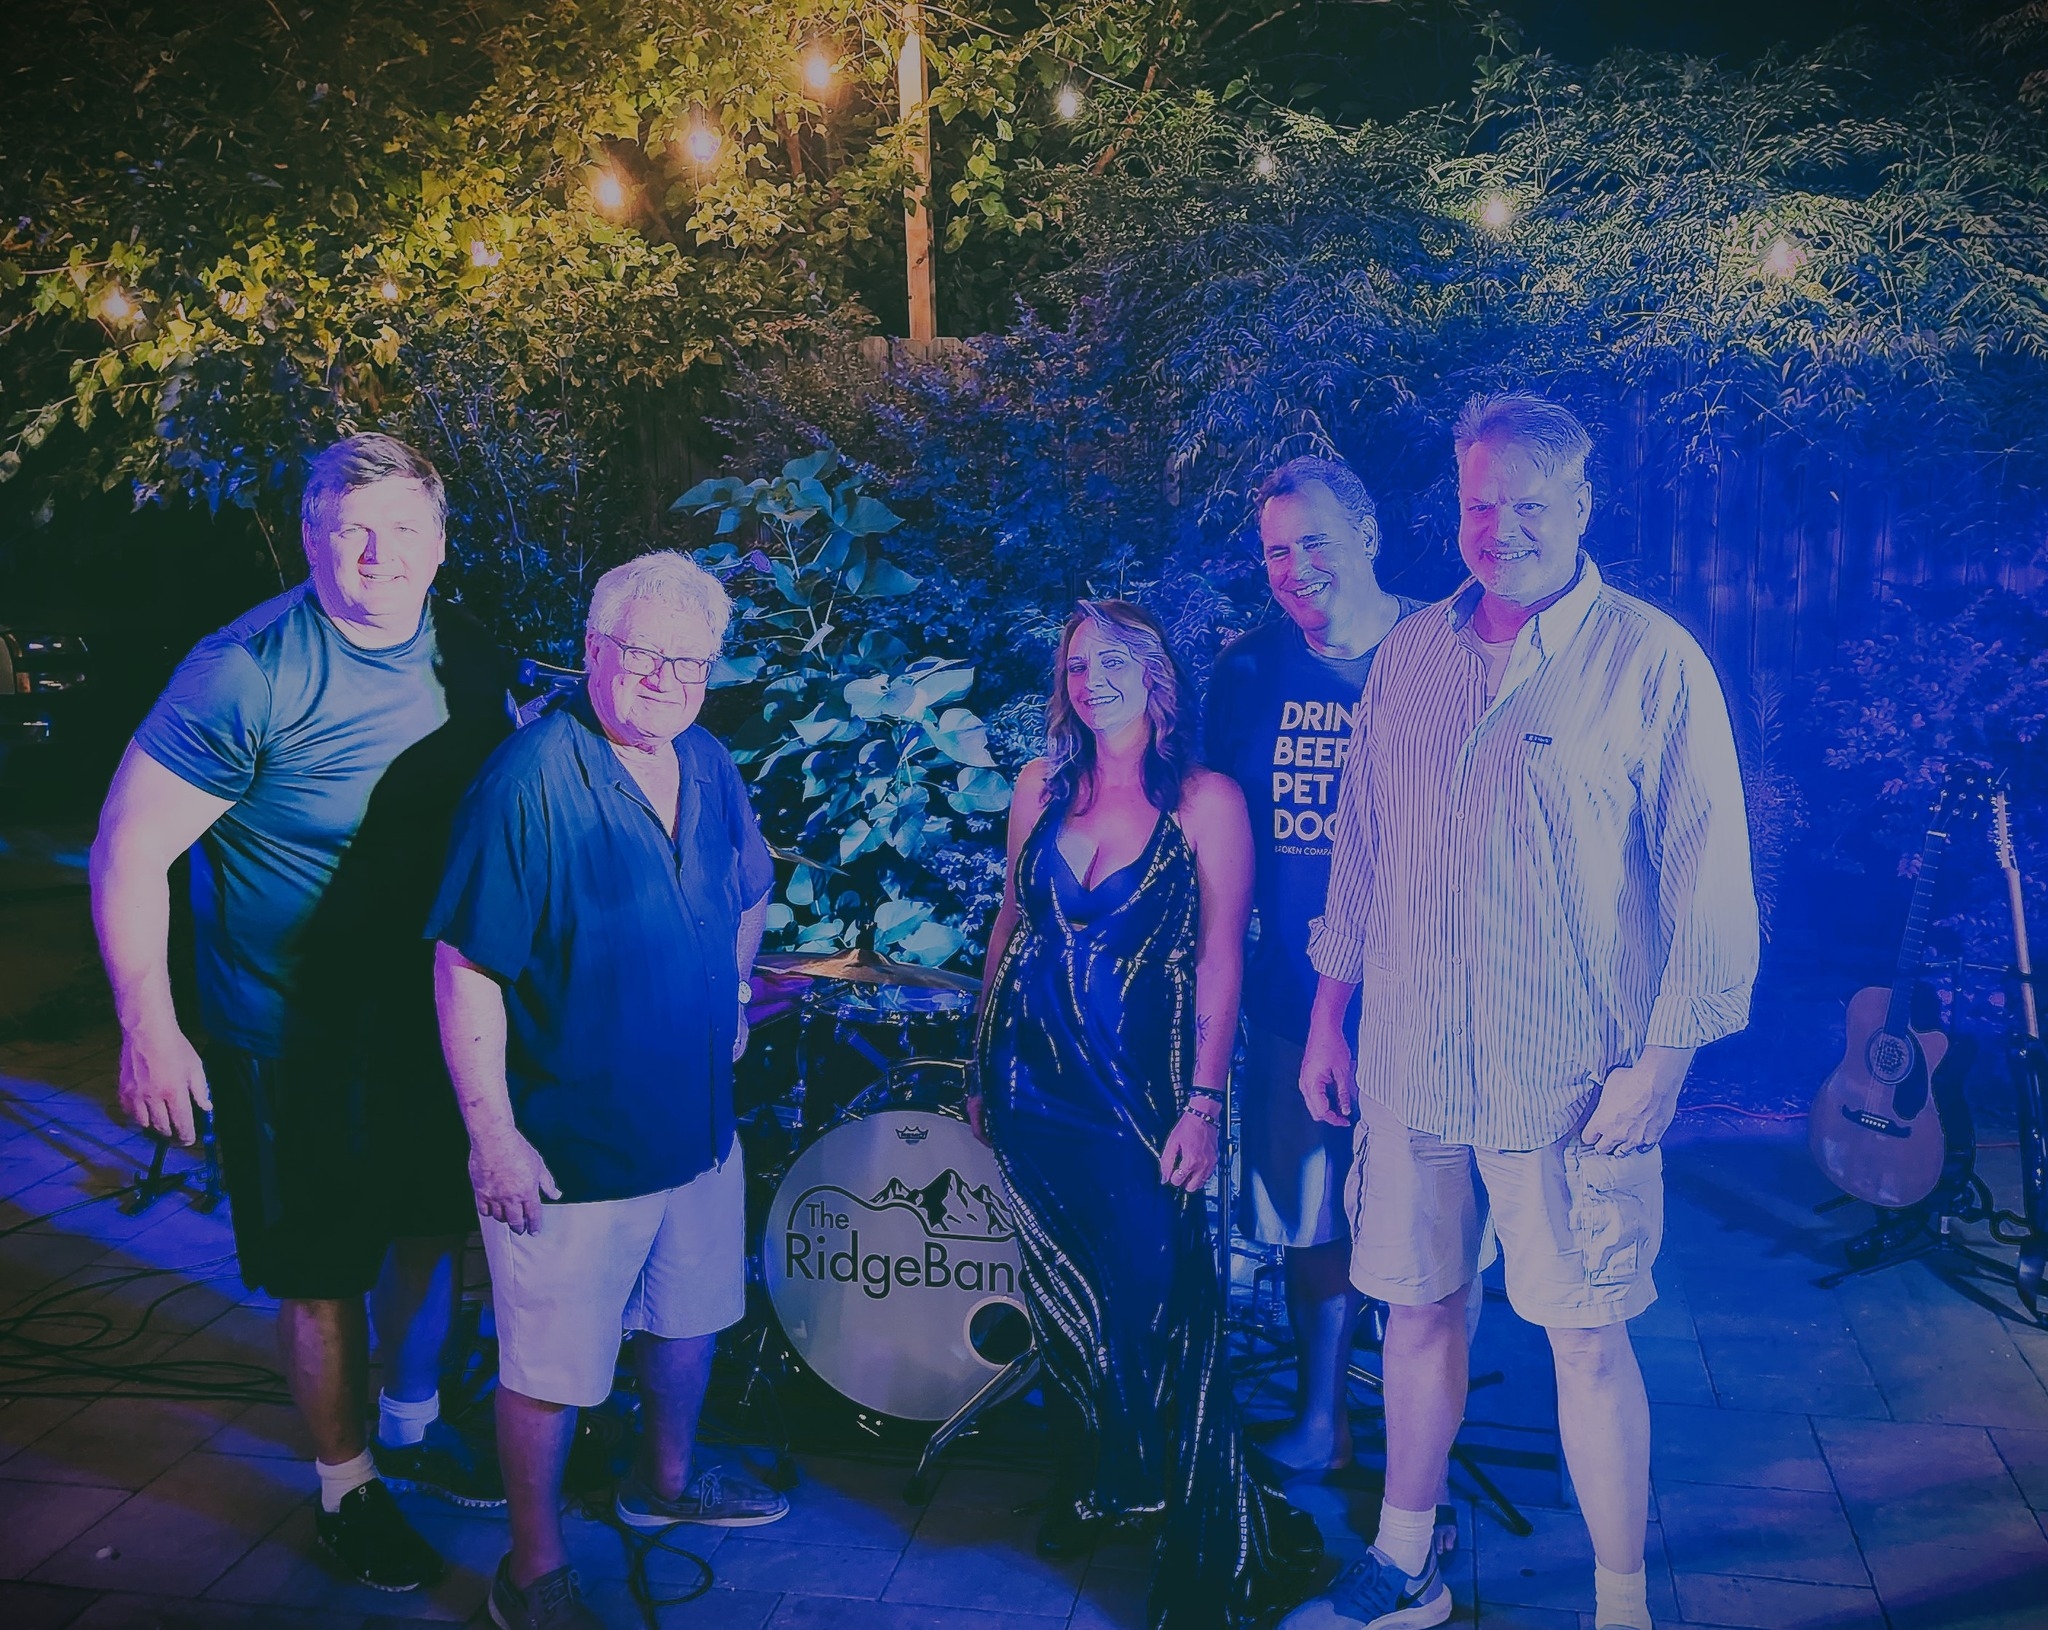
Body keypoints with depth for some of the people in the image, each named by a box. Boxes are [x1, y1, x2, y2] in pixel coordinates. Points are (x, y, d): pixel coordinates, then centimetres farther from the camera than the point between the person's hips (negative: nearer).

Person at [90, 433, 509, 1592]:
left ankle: (414, 1426, 45)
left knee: (434, 1229, 20)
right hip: (293, 1041, -5)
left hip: (430, 1017, 6)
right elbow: (130, 853, -17)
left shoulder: (468, 661, -3)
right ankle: (347, 1486, 31)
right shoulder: (249, 673, -21)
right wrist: (150, 1030, -18)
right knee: (326, 1272, 8)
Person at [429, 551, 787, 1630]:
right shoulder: (532, 780, -21)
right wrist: (493, 1133, -20)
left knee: (688, 1319, 25)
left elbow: (748, 893, 22)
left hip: (698, 1127, 8)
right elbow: (466, 967, -21)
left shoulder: (709, 767, 2)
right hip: (568, 1155, -7)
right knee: (552, 1374, 6)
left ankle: (664, 1479, 50)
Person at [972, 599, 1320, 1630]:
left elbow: (1220, 961, -8)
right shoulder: (1040, 787, 6)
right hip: (1031, 1079, 4)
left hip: (1137, 1090, -4)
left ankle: (1210, 1535, 12)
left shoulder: (1205, 801, -7)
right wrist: (984, 1068, 13)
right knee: (1064, 1293, 13)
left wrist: (1203, 1102, -12)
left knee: (1154, 1302, -5)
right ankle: (1101, 1477, 37)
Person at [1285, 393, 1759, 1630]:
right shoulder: (1410, 656, 8)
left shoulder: (1653, 664, -7)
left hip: (1573, 1080, -4)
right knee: (1419, 1307, 15)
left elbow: (1711, 879, -7)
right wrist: (1332, 1013, 13)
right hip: (1412, 1064, 5)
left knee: (1589, 1340, 3)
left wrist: (1660, 1061, -12)